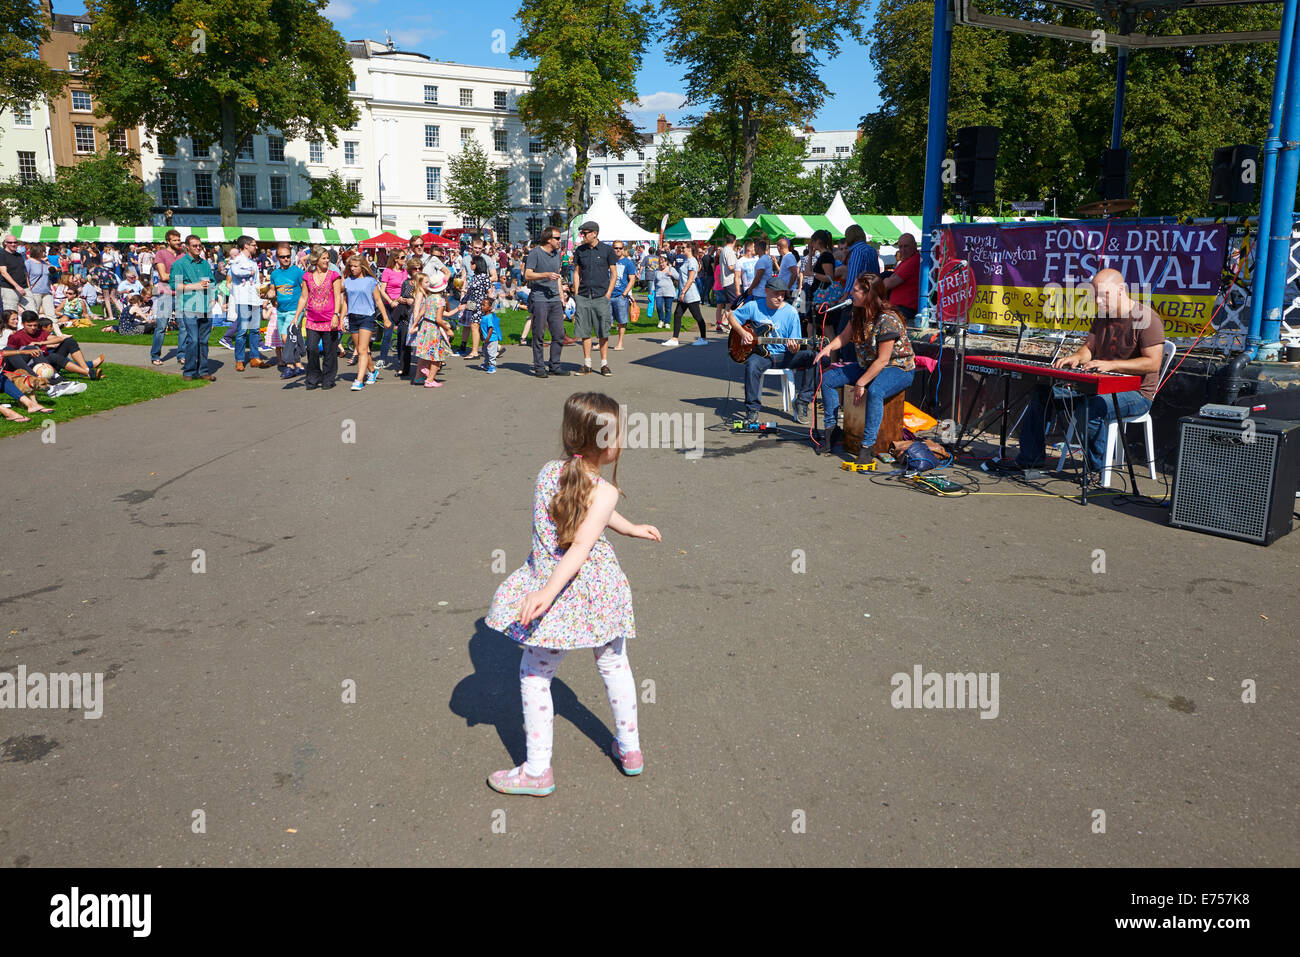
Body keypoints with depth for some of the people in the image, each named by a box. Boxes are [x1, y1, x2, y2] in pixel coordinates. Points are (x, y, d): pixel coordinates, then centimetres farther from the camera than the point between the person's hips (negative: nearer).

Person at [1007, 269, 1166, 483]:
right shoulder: (1103, 315, 12)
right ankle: (1030, 458, 5)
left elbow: (1153, 363, -20)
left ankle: (1097, 470, -17)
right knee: (1042, 393, 0)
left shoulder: (1146, 318, -14)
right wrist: (1076, 357, -6)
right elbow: (1089, 347, 18)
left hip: (1136, 393, -9)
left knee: (1088, 410, -38)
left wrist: (1111, 365, -27)